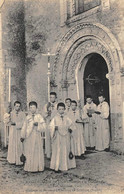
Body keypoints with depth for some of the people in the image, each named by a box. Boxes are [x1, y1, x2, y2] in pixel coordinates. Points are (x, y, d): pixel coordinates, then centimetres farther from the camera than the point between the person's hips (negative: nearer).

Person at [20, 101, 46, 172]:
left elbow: (44, 127, -5)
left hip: (37, 137, -2)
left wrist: (38, 124, -21)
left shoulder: (39, 116, -1)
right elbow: (24, 127, 11)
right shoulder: (28, 117, 7)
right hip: (28, 137, 2)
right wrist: (22, 136, 12)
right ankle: (29, 167, 15)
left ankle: (37, 167, 13)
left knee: (37, 152, 2)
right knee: (29, 153, 5)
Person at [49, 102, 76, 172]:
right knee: (58, 151, -3)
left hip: (66, 137, 3)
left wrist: (70, 129, -7)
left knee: (66, 150, 8)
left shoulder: (67, 118, 8)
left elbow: (71, 124, 12)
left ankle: (66, 165, 21)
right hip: (58, 137, -3)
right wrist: (55, 128, -26)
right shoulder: (55, 118, 0)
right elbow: (51, 126, -7)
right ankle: (57, 167, 3)